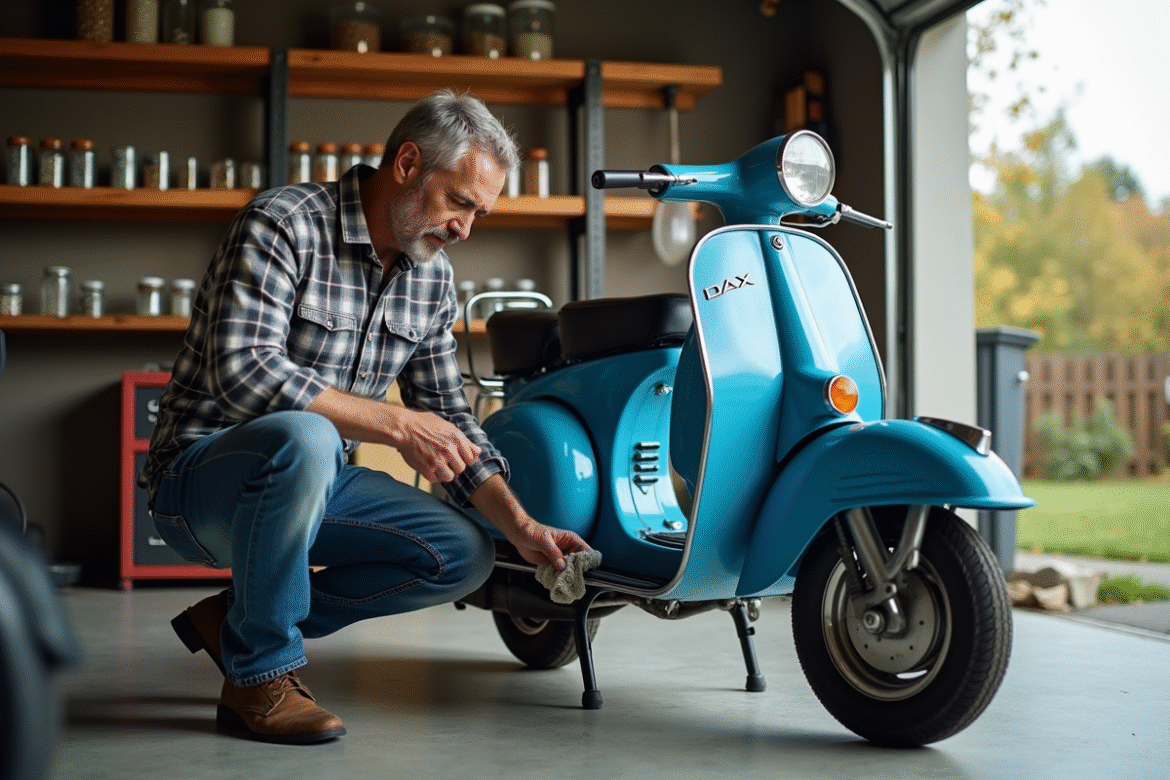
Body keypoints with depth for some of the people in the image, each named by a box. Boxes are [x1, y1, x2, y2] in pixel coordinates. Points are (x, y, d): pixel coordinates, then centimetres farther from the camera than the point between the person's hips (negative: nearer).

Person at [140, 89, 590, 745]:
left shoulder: (433, 275, 5)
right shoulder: (283, 224, -18)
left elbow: (448, 413, 11)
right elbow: (241, 372, -30)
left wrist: (522, 526, 0)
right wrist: (395, 424, -29)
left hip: (315, 477, 8)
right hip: (204, 469, -7)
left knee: (465, 555, -8)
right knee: (303, 438, -39)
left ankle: (238, 617, 3)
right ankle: (260, 676, -18)